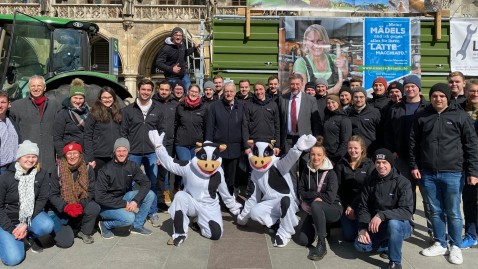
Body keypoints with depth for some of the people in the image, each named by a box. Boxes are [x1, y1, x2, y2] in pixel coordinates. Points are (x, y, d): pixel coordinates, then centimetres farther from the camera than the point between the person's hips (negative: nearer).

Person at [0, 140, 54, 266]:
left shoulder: (42, 174, -9)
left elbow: (42, 199, -8)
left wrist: (26, 223, -17)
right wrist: (12, 229, -16)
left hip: (31, 215, 2)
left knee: (47, 226, -31)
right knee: (13, 258, -17)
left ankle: (30, 236, 4)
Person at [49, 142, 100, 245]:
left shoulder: (88, 169, -7)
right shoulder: (58, 171, -9)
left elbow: (91, 192, -8)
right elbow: (53, 195, -10)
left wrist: (81, 205, -26)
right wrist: (66, 207, -26)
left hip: (81, 207, 1)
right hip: (63, 210, -1)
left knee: (94, 208, -32)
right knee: (65, 242, -16)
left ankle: (85, 232, -3)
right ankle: (61, 228, 22)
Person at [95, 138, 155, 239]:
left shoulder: (132, 166, -6)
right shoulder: (106, 170, -20)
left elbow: (146, 183, -7)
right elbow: (99, 197, -22)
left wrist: (135, 200, -23)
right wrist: (124, 204, -23)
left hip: (123, 197, 6)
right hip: (107, 205, -6)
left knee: (150, 195, -12)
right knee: (129, 218, -30)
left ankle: (137, 226, 4)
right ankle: (105, 225, -1)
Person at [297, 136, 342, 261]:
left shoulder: (330, 173, -14)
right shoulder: (306, 171, 0)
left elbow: (330, 197, -22)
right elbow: (301, 192, -1)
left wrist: (311, 195, -13)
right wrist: (315, 195, -17)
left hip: (332, 209, -4)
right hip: (313, 210, 4)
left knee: (315, 205, -38)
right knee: (303, 240, -11)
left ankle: (322, 245, -27)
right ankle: (319, 228, 22)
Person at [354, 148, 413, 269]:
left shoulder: (402, 182, -16)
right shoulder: (370, 182, -2)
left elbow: (406, 211, -26)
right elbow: (364, 207, 2)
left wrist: (381, 215, -38)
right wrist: (363, 228, -13)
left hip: (400, 225, -4)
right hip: (378, 226, 4)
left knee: (392, 223, -39)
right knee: (360, 245, -18)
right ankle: (389, 244, 9)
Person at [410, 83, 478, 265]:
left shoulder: (460, 116, -1)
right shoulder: (422, 116, 6)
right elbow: (413, 142, 10)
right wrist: (414, 165, 4)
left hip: (453, 173, -2)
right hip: (428, 173, 2)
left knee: (453, 212, 7)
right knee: (436, 211, 12)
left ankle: (455, 246, 23)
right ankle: (440, 244, 26)